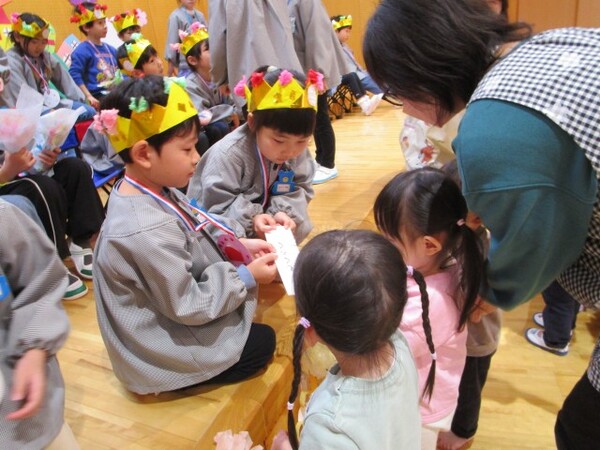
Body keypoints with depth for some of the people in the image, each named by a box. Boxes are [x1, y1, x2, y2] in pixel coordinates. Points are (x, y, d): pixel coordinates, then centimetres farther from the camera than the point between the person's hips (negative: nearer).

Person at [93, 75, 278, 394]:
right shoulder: (148, 232, -36)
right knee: (262, 342, 5)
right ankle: (181, 378, 9)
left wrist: (239, 246, -4)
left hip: (162, 320, 9)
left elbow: (189, 239, 8)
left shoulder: (152, 191, -8)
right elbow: (187, 306, -26)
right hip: (158, 353, -9)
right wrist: (246, 277, -18)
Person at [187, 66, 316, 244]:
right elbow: (214, 206, -26)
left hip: (264, 220, 5)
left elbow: (299, 188, -6)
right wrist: (251, 218, -39)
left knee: (300, 226, -17)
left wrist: (283, 212, -26)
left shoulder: (297, 151, -11)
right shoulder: (228, 154, -29)